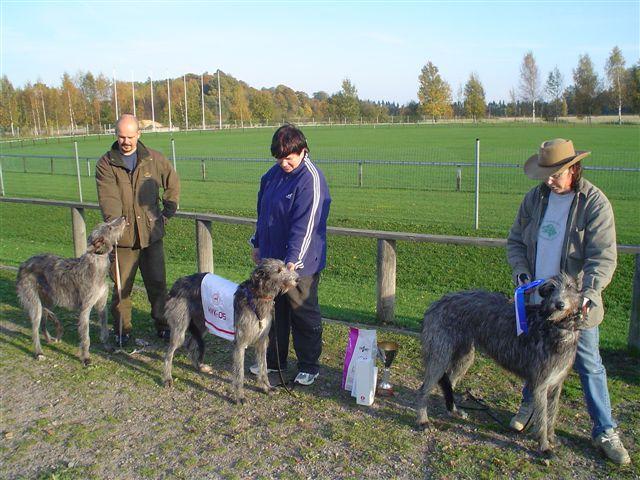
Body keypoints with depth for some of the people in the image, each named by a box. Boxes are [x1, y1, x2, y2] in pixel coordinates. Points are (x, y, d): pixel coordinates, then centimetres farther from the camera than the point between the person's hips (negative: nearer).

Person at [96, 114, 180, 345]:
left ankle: (163, 325, 25)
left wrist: (167, 212, 7)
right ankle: (121, 330, 22)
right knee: (121, 286, 7)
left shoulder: (154, 159, 3)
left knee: (157, 283, 10)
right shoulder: (105, 165, -3)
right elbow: (108, 198, -16)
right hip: (122, 236, -1)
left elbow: (173, 184, 15)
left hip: (151, 233, 1)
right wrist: (114, 222, -32)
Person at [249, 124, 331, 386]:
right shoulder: (273, 174, 6)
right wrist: (258, 243, 17)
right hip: (271, 256, 8)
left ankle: (309, 366, 22)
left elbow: (305, 226, -24)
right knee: (275, 310, 18)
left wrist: (293, 259, -29)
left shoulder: (311, 180, -18)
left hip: (300, 263, -7)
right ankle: (274, 359, 35)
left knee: (304, 315, 6)